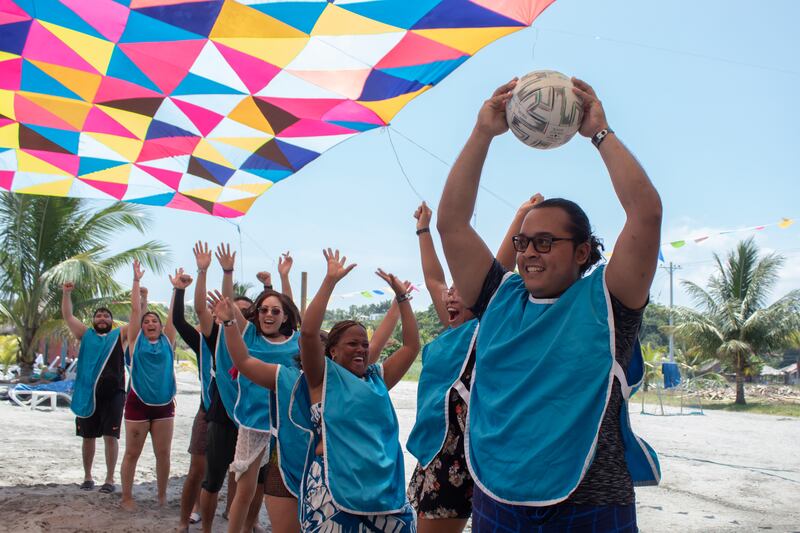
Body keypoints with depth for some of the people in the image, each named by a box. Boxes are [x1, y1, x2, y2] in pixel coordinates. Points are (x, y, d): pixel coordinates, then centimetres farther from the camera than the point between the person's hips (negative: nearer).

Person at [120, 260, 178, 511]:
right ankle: (126, 497, 17)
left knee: (163, 453, 7)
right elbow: (135, 309, -2)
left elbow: (173, 314, 3)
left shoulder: (167, 341, 7)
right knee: (132, 453, 5)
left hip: (164, 405, 2)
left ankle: (162, 495, 21)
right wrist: (136, 281, -5)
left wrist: (177, 288, -1)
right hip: (138, 404, -2)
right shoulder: (137, 340, 2)